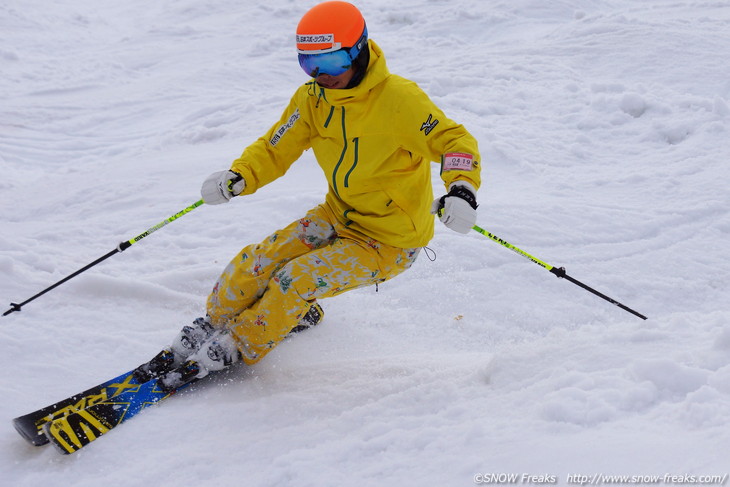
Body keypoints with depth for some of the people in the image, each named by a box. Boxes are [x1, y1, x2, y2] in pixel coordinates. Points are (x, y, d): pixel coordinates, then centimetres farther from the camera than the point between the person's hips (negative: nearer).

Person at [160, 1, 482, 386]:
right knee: (258, 261, -8)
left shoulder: (399, 98, -24)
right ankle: (217, 321, 20)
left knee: (296, 280, -20)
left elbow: (454, 141, -22)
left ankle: (239, 347, 4)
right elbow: (275, 149, 1)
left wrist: (461, 189, -42)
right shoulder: (311, 99, -6)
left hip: (390, 243, -6)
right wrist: (237, 177, -20)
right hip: (339, 216, 6)